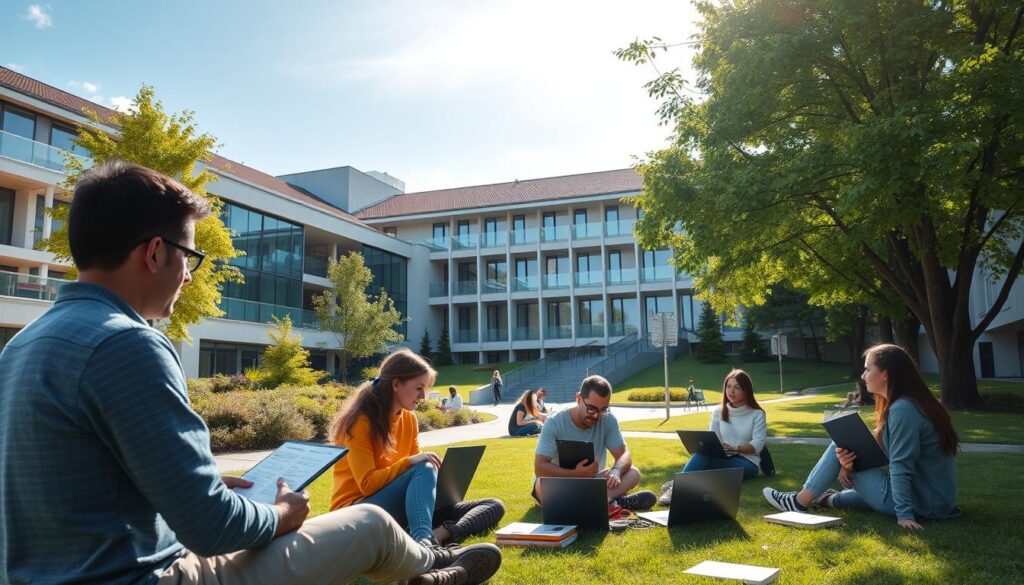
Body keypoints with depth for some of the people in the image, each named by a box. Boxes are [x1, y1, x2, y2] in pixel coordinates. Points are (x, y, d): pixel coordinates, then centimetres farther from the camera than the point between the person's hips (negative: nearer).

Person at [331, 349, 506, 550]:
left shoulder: (409, 419, 8)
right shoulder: (360, 420, -12)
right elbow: (367, 484, -18)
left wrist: (435, 478, -11)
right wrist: (410, 462, -25)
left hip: (401, 505, 7)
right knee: (424, 469, -32)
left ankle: (439, 534, -38)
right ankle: (423, 541, -55)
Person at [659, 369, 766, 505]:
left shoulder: (757, 415, 2)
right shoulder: (719, 412, 12)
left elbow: (757, 445, -10)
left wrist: (734, 448, -26)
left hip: (747, 463, -3)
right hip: (722, 459, 3)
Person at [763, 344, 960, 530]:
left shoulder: (902, 410, -21)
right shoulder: (915, 402, 9)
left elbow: (901, 467, -24)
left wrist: (904, 515, -24)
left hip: (921, 504, -9)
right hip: (939, 500, 9)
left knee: (841, 449, -2)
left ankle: (801, 501, 8)